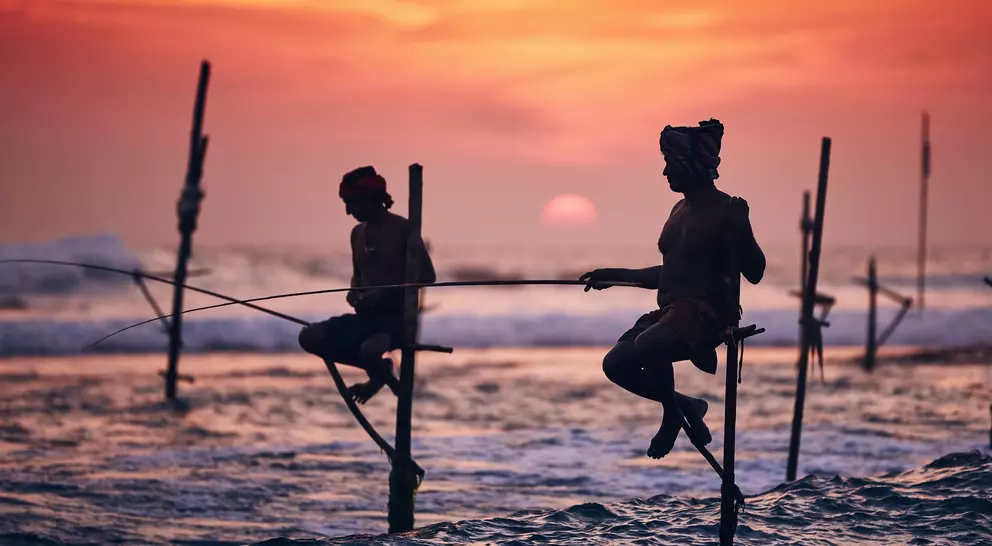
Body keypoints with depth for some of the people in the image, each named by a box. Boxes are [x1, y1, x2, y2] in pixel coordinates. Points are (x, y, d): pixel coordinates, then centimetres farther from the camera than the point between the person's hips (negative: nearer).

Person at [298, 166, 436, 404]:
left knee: (370, 350, -39)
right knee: (309, 337, -12)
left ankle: (380, 375, 1)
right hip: (367, 316, 7)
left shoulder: (402, 229, -10)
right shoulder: (358, 233, 10)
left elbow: (427, 275, -12)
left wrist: (384, 293, -21)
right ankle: (380, 370, 1)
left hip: (398, 318, -7)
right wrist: (354, 292, -2)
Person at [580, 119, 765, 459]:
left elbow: (754, 274, -13)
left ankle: (674, 412, -6)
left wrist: (741, 228, -26)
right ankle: (685, 406, 15)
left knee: (645, 347, -32)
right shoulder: (681, 210, 16)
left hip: (707, 314, -9)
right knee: (616, 364, -3)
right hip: (672, 310, 9)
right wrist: (615, 276, 27)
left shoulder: (725, 211, -9)